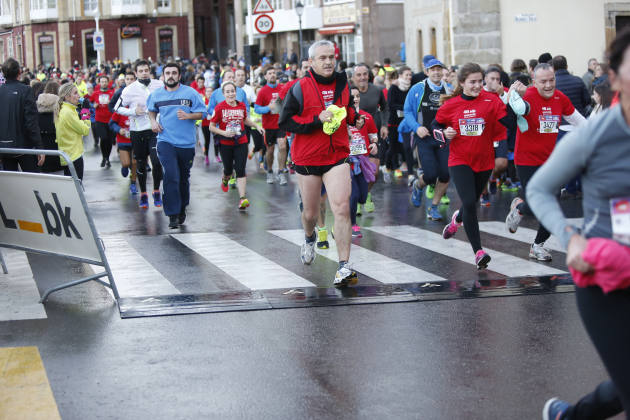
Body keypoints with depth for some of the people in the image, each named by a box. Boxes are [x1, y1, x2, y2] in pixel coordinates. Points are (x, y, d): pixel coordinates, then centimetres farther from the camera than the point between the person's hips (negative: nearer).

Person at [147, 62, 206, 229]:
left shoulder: (190, 93, 0)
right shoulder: (156, 95, 7)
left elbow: (202, 113, 1)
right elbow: (151, 109, 27)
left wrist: (188, 116, -16)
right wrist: (153, 121, 7)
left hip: (186, 143, 1)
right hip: (166, 141, 0)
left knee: (184, 178, 13)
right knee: (171, 176, -16)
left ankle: (182, 209, 34)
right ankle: (173, 215, -12)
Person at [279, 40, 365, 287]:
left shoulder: (342, 84, 7)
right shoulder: (300, 88, -7)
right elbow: (285, 121, -11)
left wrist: (355, 119, 2)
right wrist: (317, 119, -20)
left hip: (337, 157, 2)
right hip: (307, 158, -2)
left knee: (341, 208, -16)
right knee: (310, 213, 12)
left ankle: (344, 267, -16)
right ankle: (309, 238, 49)